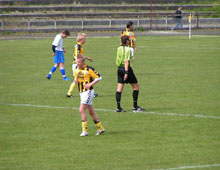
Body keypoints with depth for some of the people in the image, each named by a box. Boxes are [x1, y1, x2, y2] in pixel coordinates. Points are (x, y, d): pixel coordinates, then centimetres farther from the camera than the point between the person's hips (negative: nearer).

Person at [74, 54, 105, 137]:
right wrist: (76, 80, -1)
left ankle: (85, 130, -8)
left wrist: (90, 84, -18)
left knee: (82, 110, -14)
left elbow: (99, 77, -10)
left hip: (88, 91, -8)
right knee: (91, 111, 12)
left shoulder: (88, 69, -14)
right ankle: (100, 128, 21)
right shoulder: (76, 69, 7)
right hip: (82, 92, 8)